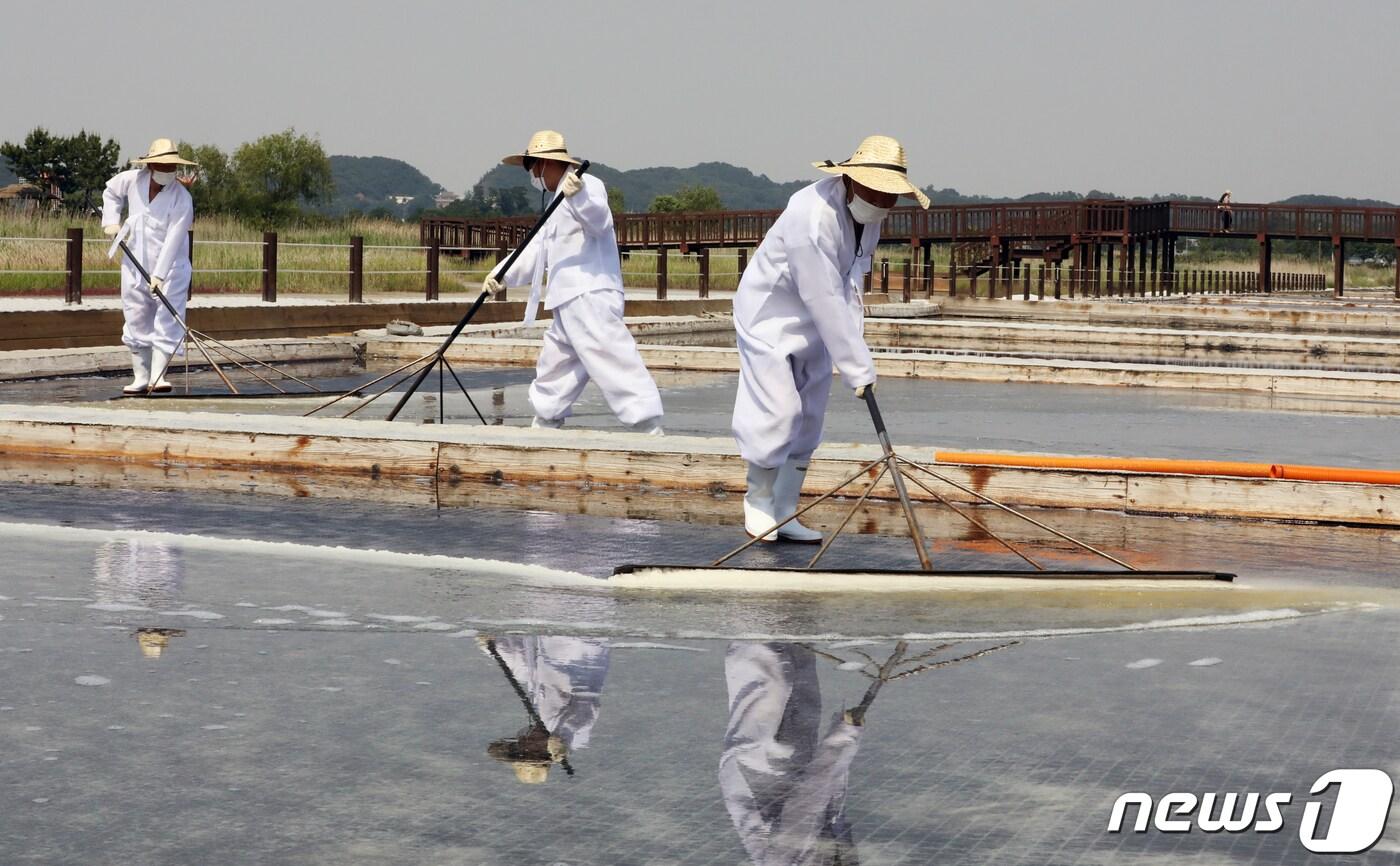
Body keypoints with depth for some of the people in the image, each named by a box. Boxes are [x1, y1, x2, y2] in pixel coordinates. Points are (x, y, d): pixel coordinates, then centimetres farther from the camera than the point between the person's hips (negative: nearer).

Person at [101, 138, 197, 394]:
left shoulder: (182, 199, -18)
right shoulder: (132, 180, -5)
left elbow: (173, 239, -25)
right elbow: (111, 191, 19)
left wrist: (159, 274, -33)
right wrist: (111, 221, 6)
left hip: (169, 268, -4)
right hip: (135, 265, 4)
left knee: (166, 323, -11)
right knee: (137, 322, 8)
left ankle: (157, 376, -13)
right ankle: (140, 378, 15)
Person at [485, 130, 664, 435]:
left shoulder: (587, 185, -8)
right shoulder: (561, 199, 25)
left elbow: (599, 221, -27)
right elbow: (537, 247, 28)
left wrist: (579, 197, -46)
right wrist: (502, 273, 21)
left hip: (591, 298, -11)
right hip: (569, 304, 11)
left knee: (613, 363, -18)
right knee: (553, 368, 20)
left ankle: (651, 431, -22)